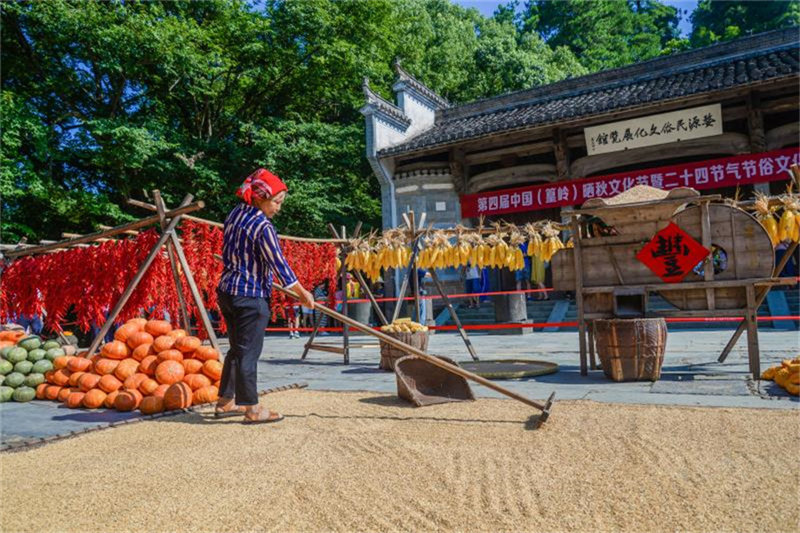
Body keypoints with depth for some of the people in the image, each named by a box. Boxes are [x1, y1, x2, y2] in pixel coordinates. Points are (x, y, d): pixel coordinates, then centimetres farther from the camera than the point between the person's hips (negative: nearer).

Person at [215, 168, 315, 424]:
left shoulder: (235, 213, 8)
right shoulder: (263, 227, -18)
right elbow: (278, 263, -15)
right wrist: (303, 294, -6)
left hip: (226, 290, 9)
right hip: (250, 297, -9)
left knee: (237, 348, 19)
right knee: (248, 352, 0)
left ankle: (225, 402, 29)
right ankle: (252, 409, 11)